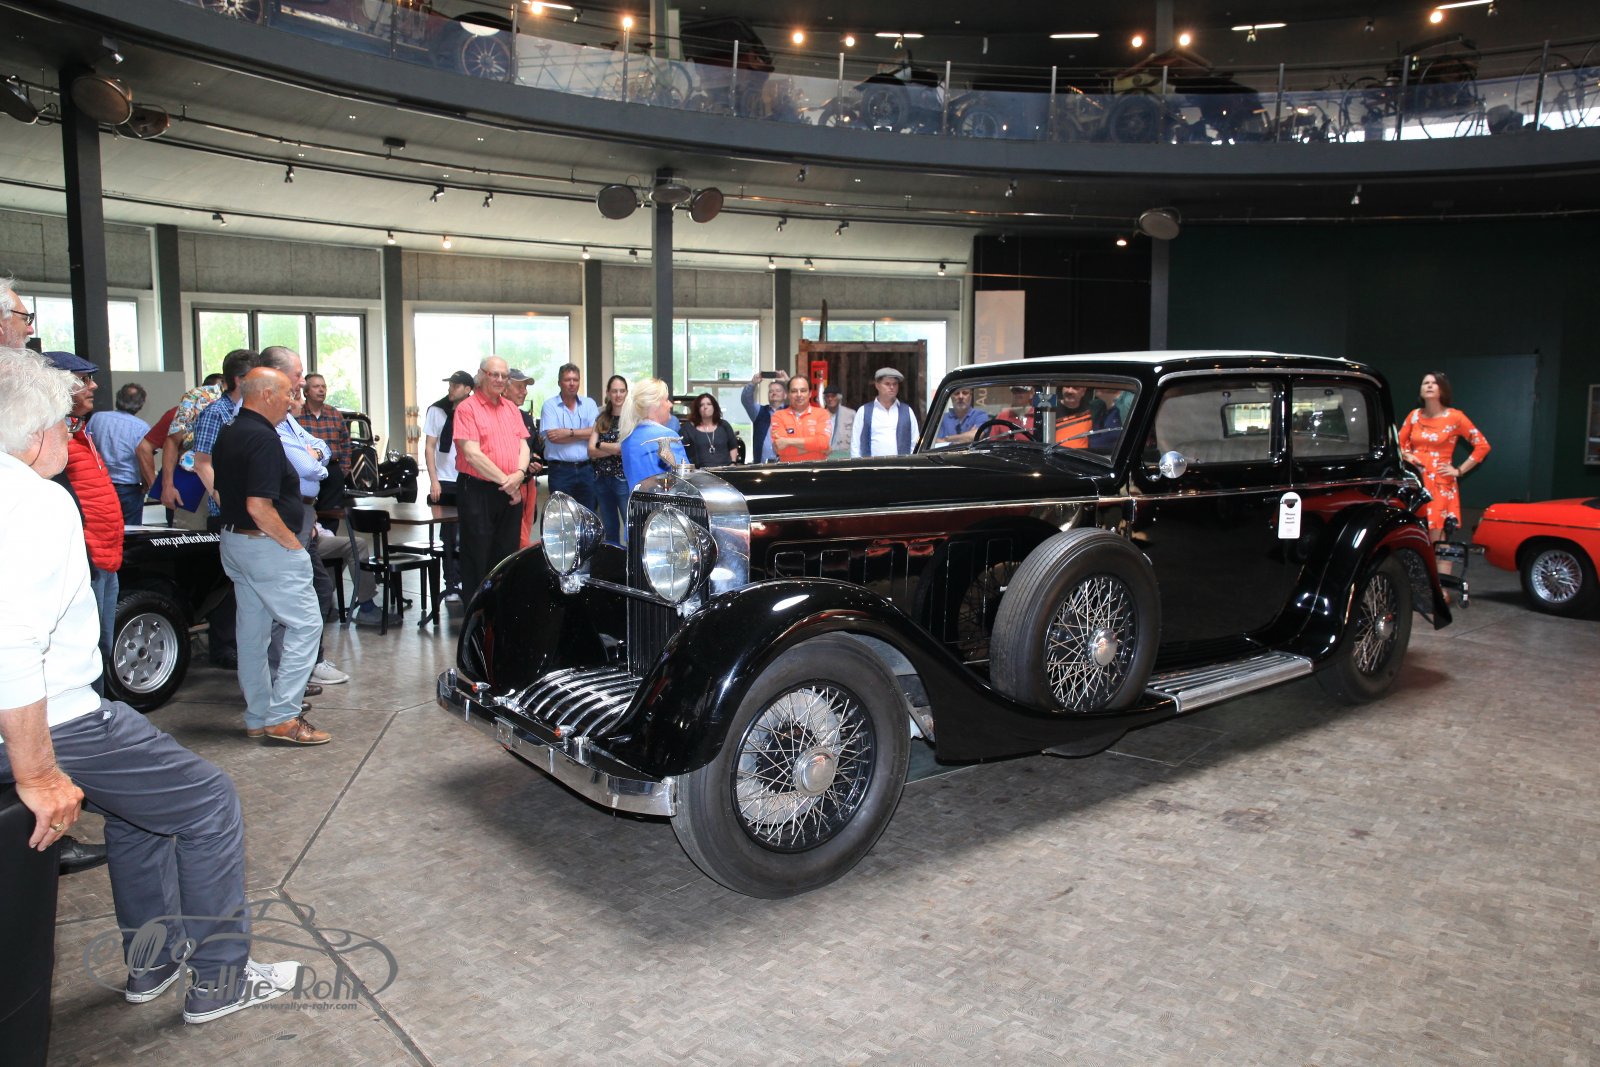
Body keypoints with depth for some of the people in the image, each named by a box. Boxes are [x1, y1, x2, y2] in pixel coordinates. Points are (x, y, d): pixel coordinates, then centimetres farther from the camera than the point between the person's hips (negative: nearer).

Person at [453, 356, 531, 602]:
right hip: (477, 491, -6)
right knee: (477, 558, 0)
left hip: (510, 493, 6)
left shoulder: (511, 408, 15)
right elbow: (472, 454, -15)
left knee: (507, 555, 11)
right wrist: (504, 480, -14)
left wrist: (519, 474, -10)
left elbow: (523, 446, 10)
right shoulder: (467, 408, -6)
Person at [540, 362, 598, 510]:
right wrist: (583, 434, -6)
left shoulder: (589, 404, 9)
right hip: (560, 470, -3)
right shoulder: (550, 406, 0)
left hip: (585, 469, 3)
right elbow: (552, 436, -13)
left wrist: (569, 432, -13)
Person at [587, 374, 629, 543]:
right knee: (609, 529, 12)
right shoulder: (601, 419, 11)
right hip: (602, 479, 5)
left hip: (624, 478, -5)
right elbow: (591, 452, 2)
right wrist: (615, 449, -12)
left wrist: (601, 445, -8)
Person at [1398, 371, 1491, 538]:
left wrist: (1459, 471, -3)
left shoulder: (1454, 417, -2)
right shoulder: (1414, 415, 9)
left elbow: (1482, 445, 0)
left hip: (1440, 483, -3)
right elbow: (1399, 442, 20)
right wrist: (1406, 456, 0)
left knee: (1436, 537, -9)